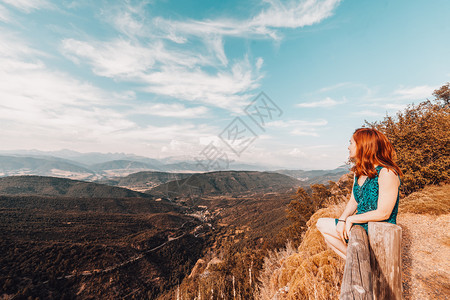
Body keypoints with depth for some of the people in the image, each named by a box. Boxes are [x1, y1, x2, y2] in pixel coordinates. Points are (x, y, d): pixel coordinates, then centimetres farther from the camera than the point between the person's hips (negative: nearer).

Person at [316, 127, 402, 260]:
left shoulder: (387, 173, -20)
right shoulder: (359, 172, 7)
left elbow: (383, 214, -23)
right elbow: (353, 201, 8)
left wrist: (351, 219, -16)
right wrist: (342, 219, -8)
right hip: (360, 224, 8)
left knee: (322, 224, -13)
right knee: (321, 223, 3)